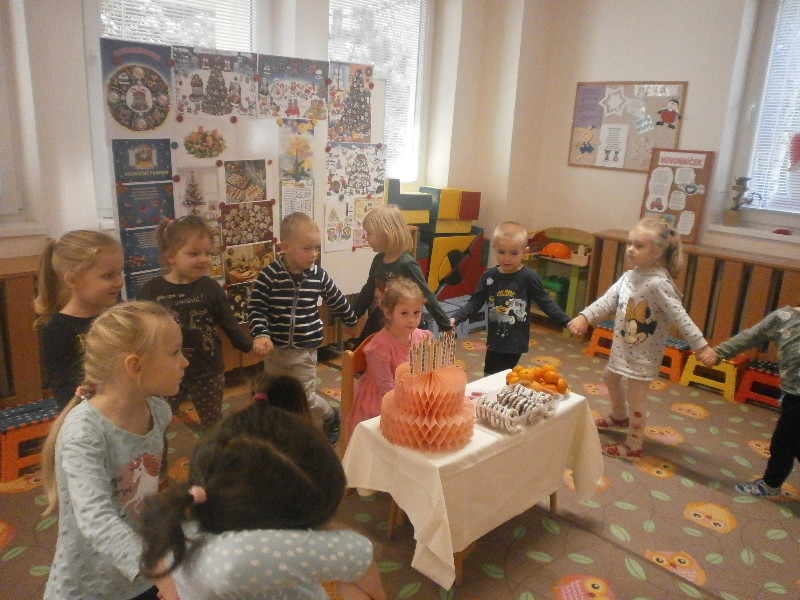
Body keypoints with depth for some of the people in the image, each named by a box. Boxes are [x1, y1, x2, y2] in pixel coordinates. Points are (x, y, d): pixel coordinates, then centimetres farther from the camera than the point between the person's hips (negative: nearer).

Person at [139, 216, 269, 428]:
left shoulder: (211, 288, -6)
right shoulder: (151, 290, -8)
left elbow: (229, 324, -2)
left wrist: (251, 345, -15)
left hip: (208, 373, 1)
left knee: (213, 425, 18)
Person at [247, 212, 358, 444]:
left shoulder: (319, 276, -8)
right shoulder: (269, 275, -14)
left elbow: (337, 302, 8)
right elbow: (255, 307, -12)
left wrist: (353, 322, 21)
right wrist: (261, 334, -26)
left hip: (305, 350, -1)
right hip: (275, 348, 1)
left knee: (305, 398, 2)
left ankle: (331, 416, 32)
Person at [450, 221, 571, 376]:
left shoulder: (528, 276, -10)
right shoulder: (489, 276, -1)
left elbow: (546, 303, -6)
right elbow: (475, 302, 2)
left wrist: (567, 322, -14)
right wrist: (455, 319, -10)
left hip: (516, 340, -4)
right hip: (495, 339, 5)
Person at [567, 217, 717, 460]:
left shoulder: (658, 283, -26)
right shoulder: (629, 276, -1)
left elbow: (680, 316, -26)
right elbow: (608, 300, -3)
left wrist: (701, 346, -27)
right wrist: (584, 317, -15)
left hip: (644, 352, -9)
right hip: (623, 345, 9)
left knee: (635, 398, 3)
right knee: (610, 377, 28)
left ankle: (633, 447, 23)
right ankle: (619, 416, 55)